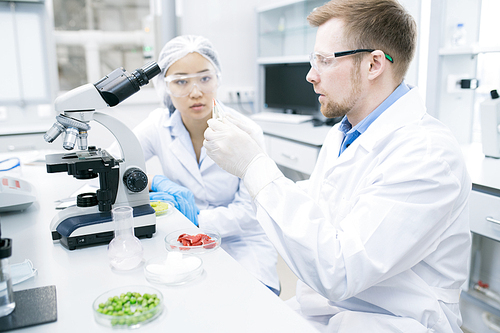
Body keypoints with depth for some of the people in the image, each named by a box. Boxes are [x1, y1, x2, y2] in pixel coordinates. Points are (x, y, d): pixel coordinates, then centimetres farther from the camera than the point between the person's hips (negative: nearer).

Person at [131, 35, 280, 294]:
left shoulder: (245, 132, -11)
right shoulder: (159, 125, -4)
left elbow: (249, 210, -11)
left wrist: (198, 218, -23)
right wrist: (156, 182, -19)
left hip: (241, 246, -2)